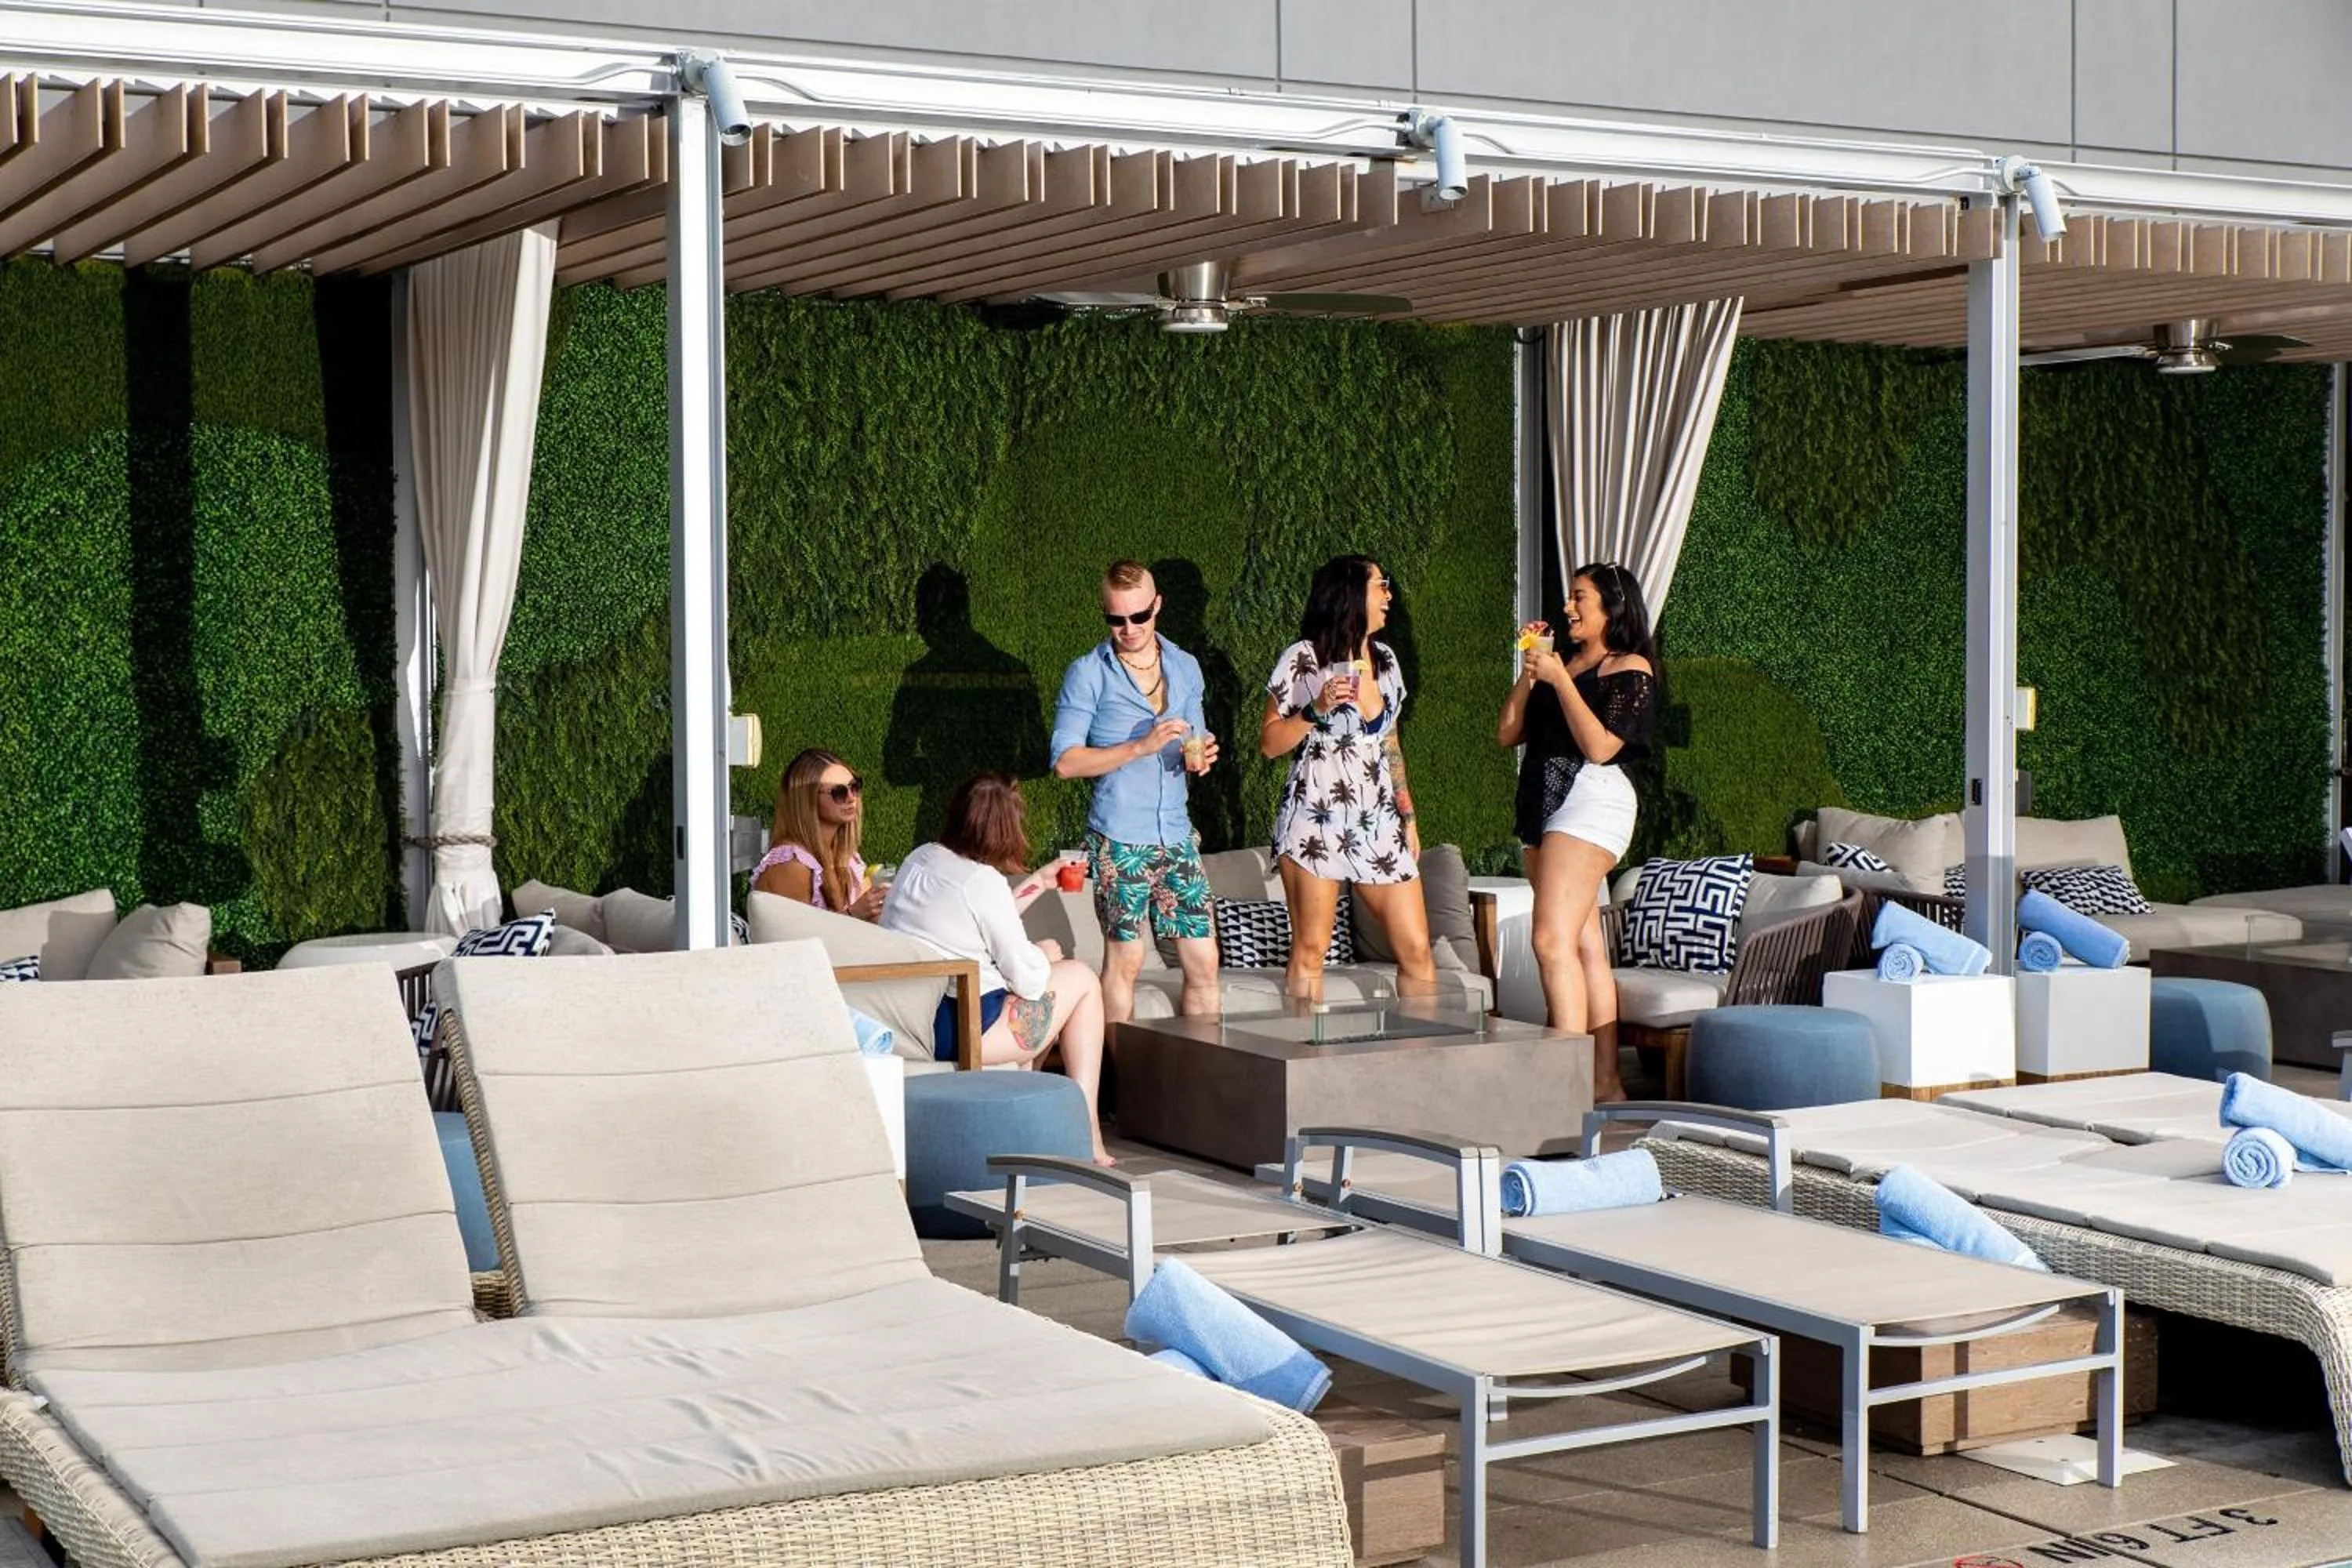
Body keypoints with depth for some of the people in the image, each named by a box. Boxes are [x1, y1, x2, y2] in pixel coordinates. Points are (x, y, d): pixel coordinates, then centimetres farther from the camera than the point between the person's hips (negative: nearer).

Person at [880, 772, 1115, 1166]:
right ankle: (1086, 1131, 13)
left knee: (1049, 952, 25)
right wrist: (1044, 957, 10)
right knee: (1083, 978, 13)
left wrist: (1037, 883, 26)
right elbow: (1028, 979, -12)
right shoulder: (982, 881, -17)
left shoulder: (920, 858, 7)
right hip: (960, 1030, -9)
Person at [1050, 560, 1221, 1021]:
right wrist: (1141, 746, -18)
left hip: (1176, 832, 4)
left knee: (1203, 961, 2)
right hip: (1119, 839, -4)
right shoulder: (1088, 673, -3)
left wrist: (1201, 755, -3)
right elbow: (1065, 761, -8)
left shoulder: (1185, 667, 12)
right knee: (1125, 957, 0)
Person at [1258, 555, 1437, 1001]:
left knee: (1417, 949, -1)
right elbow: (1269, 742, -1)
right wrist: (1317, 710, -15)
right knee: (1309, 951, -5)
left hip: (1378, 822, 5)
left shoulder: (1384, 660, 15)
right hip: (1316, 819, -5)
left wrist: (1408, 815, 19)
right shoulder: (1302, 659, -3)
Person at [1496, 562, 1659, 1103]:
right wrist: (1530, 669, 6)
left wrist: (1558, 678, -13)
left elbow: (1599, 746, -15)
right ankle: (1605, 1082, 9)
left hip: (1590, 798, -8)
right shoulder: (1563, 666, 20)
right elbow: (1508, 733, 13)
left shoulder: (1631, 669, -2)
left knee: (1553, 938, -21)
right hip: (1543, 800, 8)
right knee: (1584, 945, 7)